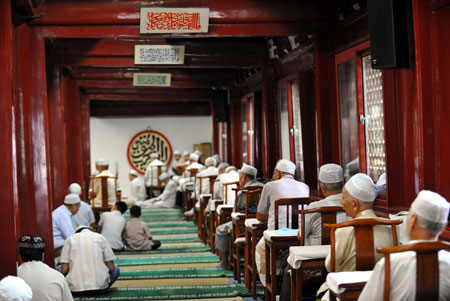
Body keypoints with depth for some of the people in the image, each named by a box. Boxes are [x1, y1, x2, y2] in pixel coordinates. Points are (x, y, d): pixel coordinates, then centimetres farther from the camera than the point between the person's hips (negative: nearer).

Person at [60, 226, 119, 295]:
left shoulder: (70, 239, 10)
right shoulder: (101, 238, 10)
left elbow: (64, 270, 3)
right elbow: (111, 267, 7)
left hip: (76, 288, 1)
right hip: (100, 286, 0)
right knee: (116, 269, 30)